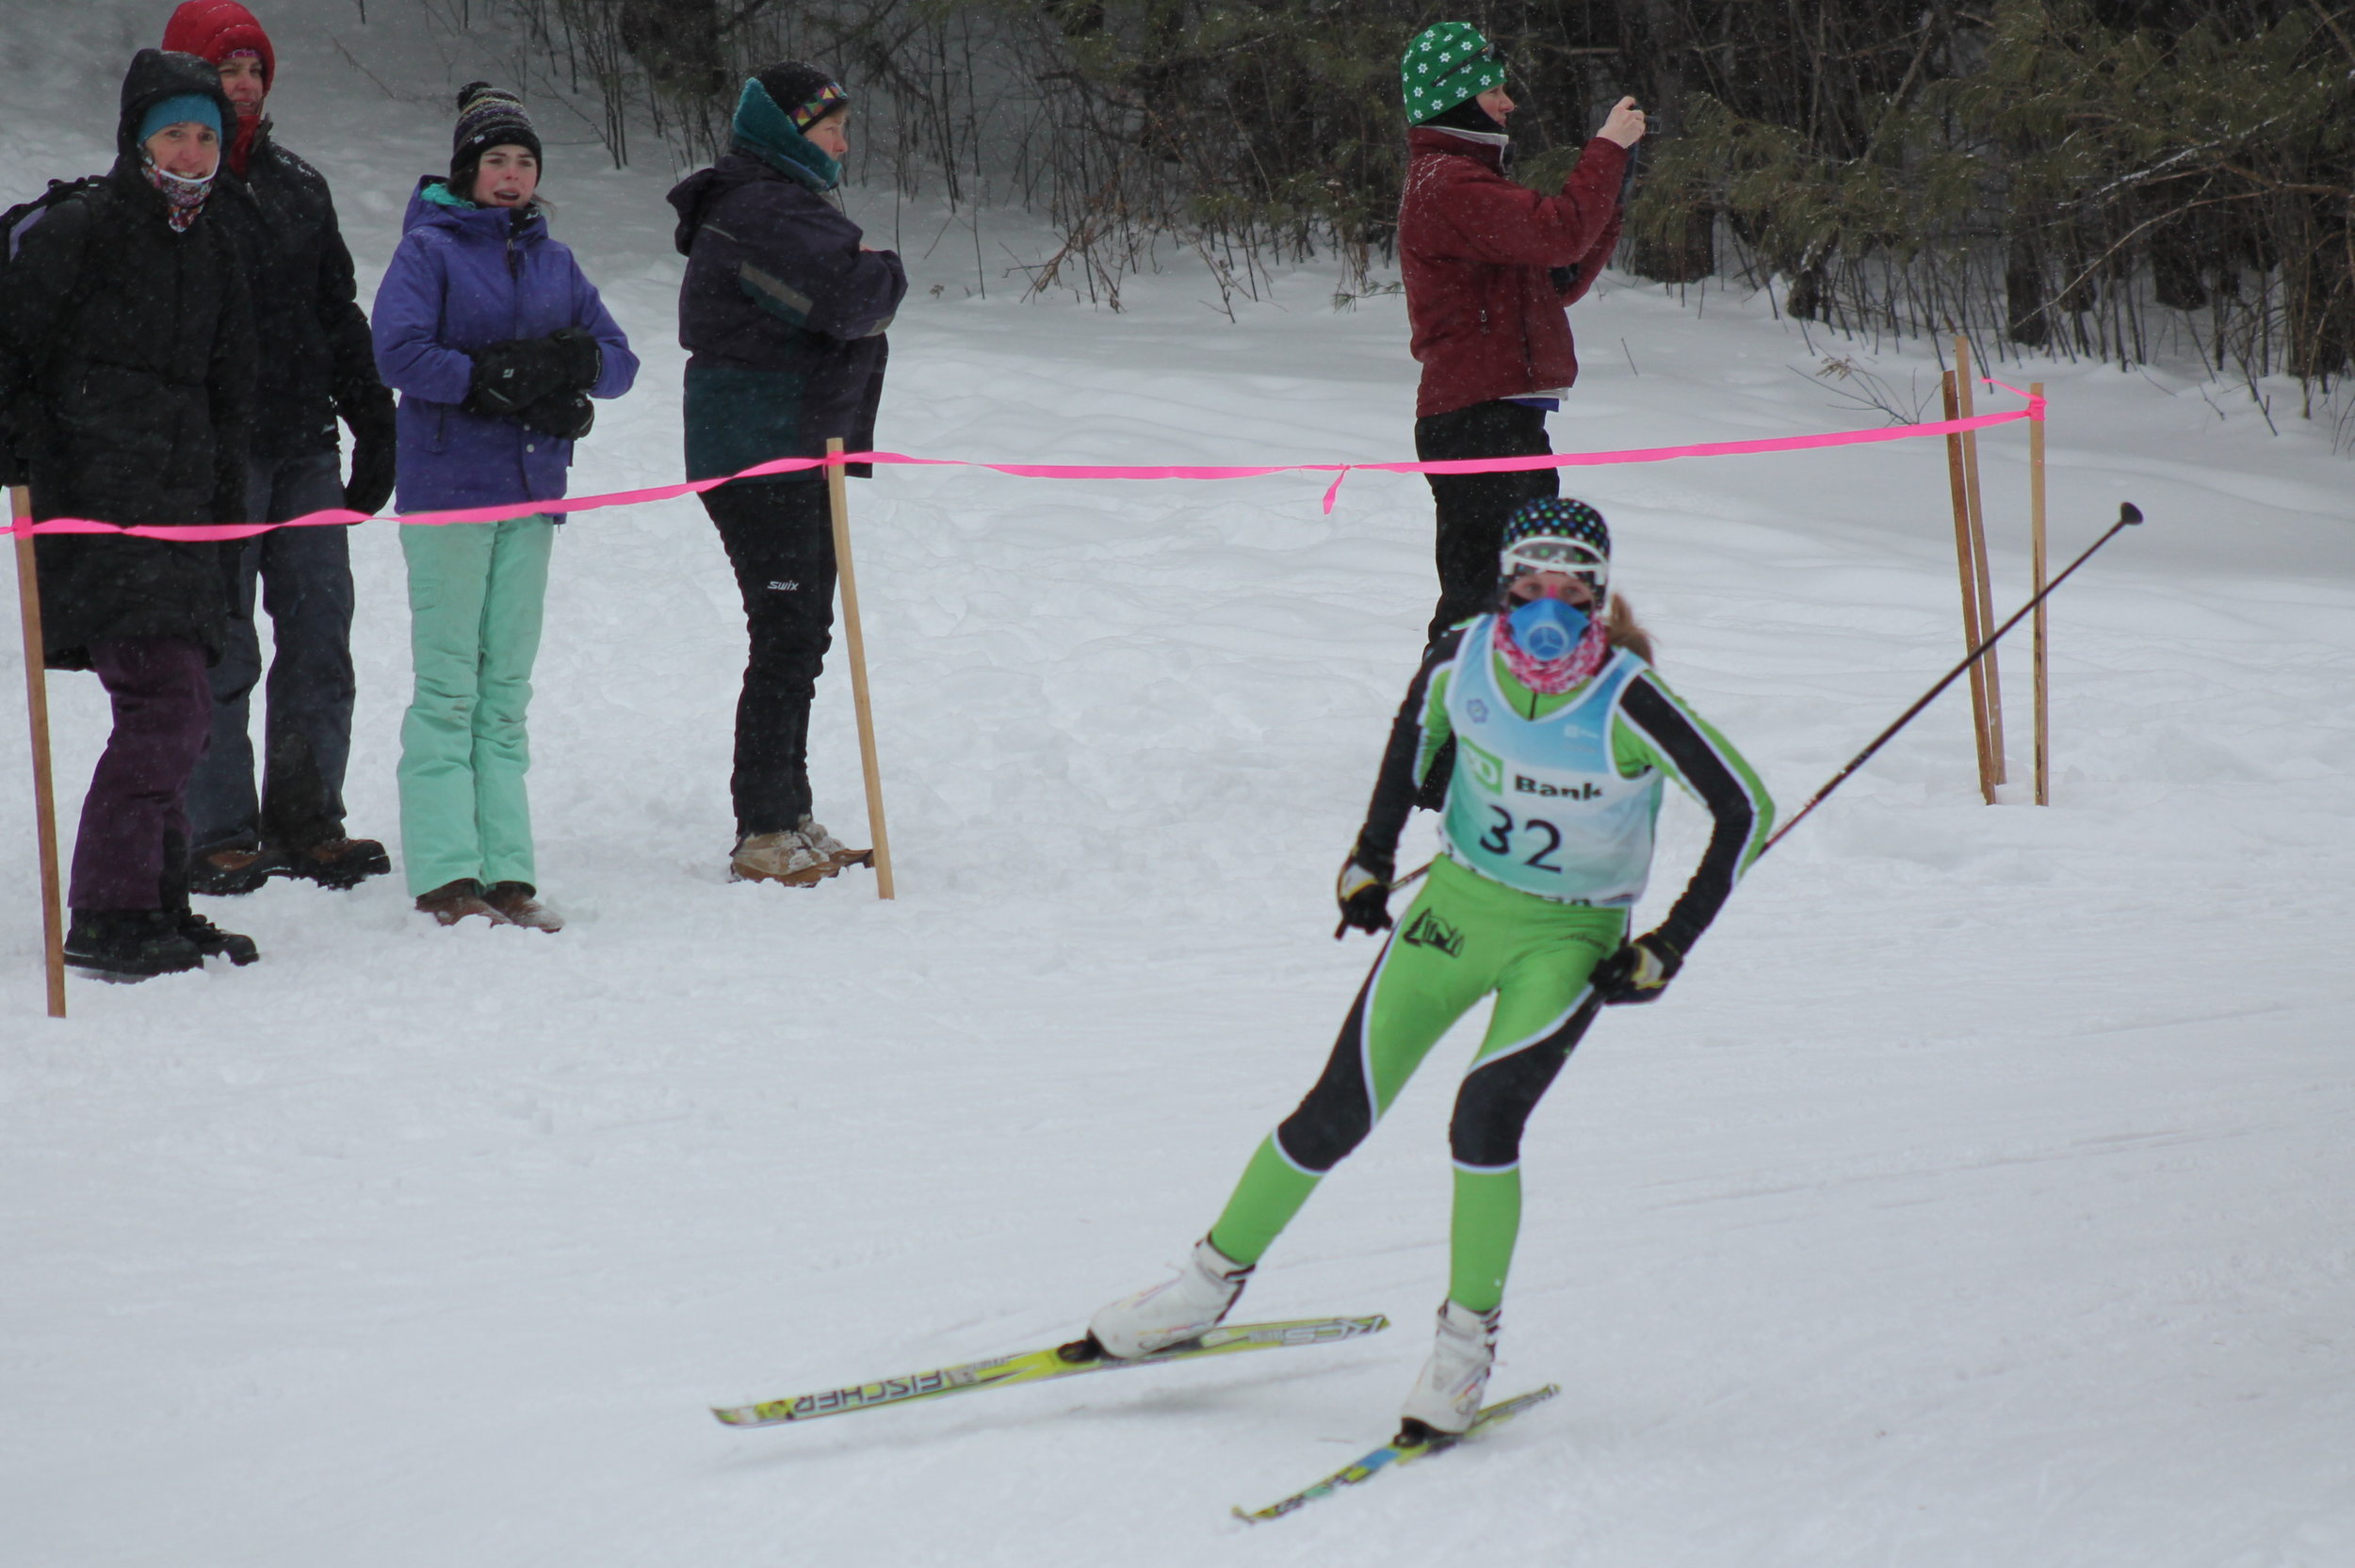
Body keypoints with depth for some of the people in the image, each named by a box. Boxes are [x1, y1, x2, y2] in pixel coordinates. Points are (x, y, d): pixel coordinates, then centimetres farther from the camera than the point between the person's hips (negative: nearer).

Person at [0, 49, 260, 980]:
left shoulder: (211, 246, 17)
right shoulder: (75, 229, -5)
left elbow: (228, 389, 25)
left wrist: (224, 501, 20)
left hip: (177, 512, 8)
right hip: (92, 507, -8)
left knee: (169, 710, 8)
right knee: (165, 705, -15)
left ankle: (153, 908, 16)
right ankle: (106, 918, -12)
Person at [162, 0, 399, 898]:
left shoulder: (297, 187, 16)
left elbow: (338, 314, 22)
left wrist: (373, 426, 18)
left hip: (306, 451, 6)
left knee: (319, 638, 4)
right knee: (221, 648, -4)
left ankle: (306, 821, 12)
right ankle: (217, 834, 1)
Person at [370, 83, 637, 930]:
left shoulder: (553, 260, 15)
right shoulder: (428, 249, -1)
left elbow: (618, 358, 12)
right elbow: (397, 352, -14)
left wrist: (570, 362, -9)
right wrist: (495, 379, -16)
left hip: (531, 490, 6)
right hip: (446, 486, -5)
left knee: (507, 685, 7)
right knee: (448, 685, -6)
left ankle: (505, 874, 8)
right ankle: (444, 877, -6)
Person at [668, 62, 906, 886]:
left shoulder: (789, 204, 18)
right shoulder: (761, 213, -18)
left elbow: (849, 311, 16)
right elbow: (853, 298, -27)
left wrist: (862, 280, -5)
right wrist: (884, 274, -7)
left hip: (804, 455, 11)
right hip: (760, 460, -11)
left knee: (801, 636, 16)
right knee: (786, 641, -9)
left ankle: (788, 819, 24)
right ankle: (763, 838, -5)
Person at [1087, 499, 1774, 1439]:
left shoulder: (1627, 704, -24)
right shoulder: (1464, 658, -14)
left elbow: (1745, 810, -15)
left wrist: (1669, 949, -13)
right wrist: (1373, 851, 11)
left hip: (1570, 941, -3)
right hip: (1458, 903, 3)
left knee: (1485, 1116, -23)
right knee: (1338, 1114, 0)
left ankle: (1468, 1342, -6)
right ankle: (1213, 1281, 20)